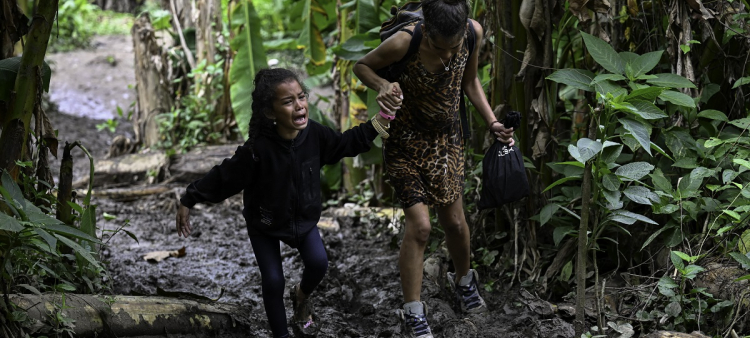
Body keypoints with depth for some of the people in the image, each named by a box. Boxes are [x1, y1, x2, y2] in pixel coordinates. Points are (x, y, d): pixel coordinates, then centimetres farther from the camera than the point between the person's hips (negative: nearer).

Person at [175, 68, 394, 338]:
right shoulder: (258, 149, -33)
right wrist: (188, 201, -17)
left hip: (303, 218, 3)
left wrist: (376, 124, -4)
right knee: (273, 281, -8)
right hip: (264, 224, -3)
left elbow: (345, 143, 1)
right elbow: (224, 177, -23)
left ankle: (301, 297, 21)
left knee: (318, 262, -15)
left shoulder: (314, 134, -20)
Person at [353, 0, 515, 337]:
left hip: (447, 138, 4)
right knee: (419, 225, -10)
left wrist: (493, 122, -6)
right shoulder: (404, 43, -32)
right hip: (406, 141, -4)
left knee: (454, 220, 14)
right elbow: (362, 65, -13)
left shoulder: (474, 33, -19)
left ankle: (463, 279, 45)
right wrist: (383, 85, -33)